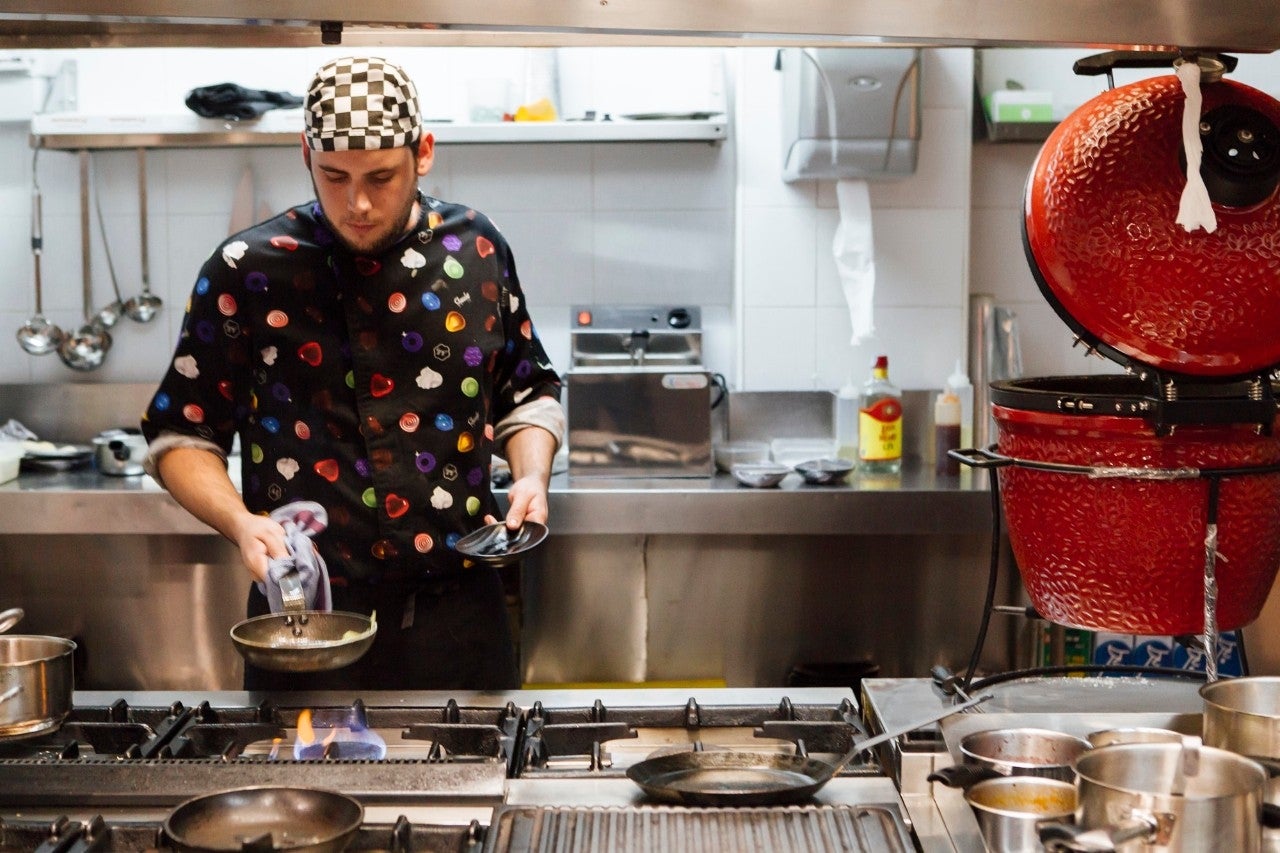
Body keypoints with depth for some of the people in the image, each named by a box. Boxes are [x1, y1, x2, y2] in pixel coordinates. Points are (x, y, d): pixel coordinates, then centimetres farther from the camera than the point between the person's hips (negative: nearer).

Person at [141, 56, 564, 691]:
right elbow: (180, 433, 0)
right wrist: (240, 522, -16)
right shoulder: (249, 269, -6)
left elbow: (529, 392, 16)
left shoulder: (475, 249, 4)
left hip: (461, 611, 3)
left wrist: (531, 475, -2)